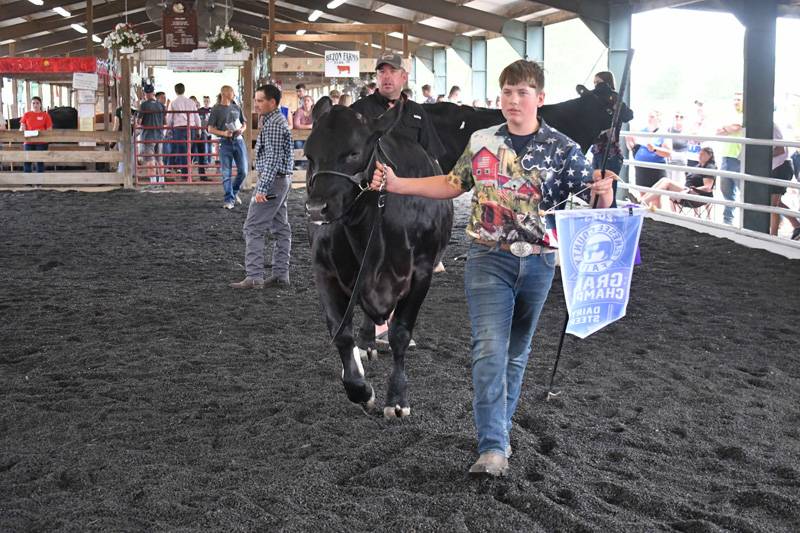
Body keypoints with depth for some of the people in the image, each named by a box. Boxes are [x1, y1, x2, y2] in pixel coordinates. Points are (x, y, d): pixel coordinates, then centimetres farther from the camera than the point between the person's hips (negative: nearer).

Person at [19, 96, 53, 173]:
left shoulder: (45, 115, 5)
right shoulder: (26, 115, 10)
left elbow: (49, 130, 3)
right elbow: (22, 128, 10)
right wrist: (22, 130, -13)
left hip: (41, 142, -1)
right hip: (28, 142, 1)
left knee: (40, 161, 0)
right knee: (27, 161, -5)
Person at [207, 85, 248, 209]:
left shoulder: (236, 108, 12)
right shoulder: (216, 109, 0)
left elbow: (244, 123, 21)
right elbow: (210, 129, -2)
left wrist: (242, 129, -2)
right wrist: (223, 133, -17)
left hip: (238, 140, 4)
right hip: (225, 143, -4)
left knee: (243, 171, 2)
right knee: (226, 173, -3)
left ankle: (234, 192, 25)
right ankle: (229, 199, 4)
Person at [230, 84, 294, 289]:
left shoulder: (274, 124, -16)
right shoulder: (277, 121, 17)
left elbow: (273, 159, -23)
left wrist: (262, 188, -25)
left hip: (273, 180, -11)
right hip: (282, 180, 11)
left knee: (253, 228, -10)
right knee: (280, 228, 10)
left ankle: (254, 276, -13)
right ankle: (281, 274, 14)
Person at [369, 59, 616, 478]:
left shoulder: (562, 149, -3)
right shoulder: (482, 141, 3)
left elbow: (595, 199, -5)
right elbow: (453, 184, 14)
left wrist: (604, 191, -29)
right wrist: (397, 184, 6)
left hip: (537, 263, 0)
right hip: (489, 259, 0)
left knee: (517, 352, 13)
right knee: (489, 350, -11)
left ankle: (498, 430, 30)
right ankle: (493, 448, -13)